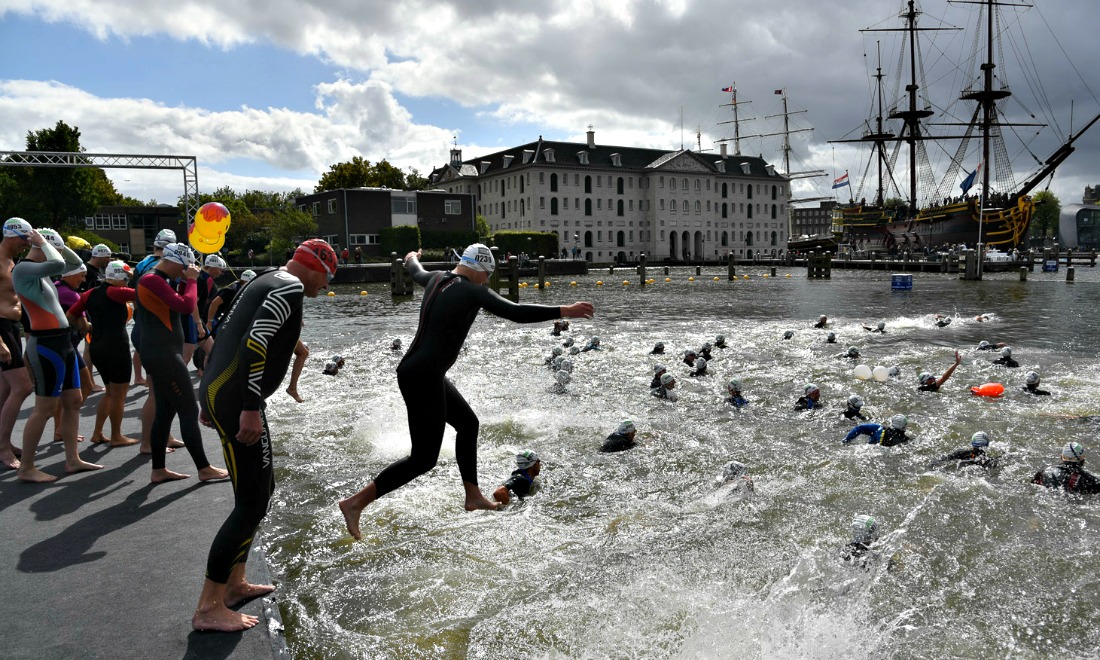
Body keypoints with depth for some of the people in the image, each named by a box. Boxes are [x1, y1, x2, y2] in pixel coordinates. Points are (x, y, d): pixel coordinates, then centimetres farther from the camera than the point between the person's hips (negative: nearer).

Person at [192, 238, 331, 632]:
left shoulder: (268, 283, 19)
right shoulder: (291, 288, -11)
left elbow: (227, 334, 22)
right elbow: (255, 343, -24)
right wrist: (251, 408, -24)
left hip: (218, 393, 10)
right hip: (236, 401, -10)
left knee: (262, 488, 19)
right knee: (252, 503, -5)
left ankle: (234, 583, 28)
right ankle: (209, 608, 0)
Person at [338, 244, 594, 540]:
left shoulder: (436, 278, 9)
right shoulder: (473, 291, -14)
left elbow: (416, 272, 34)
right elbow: (517, 313, -22)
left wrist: (411, 258, 58)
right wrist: (564, 311, -17)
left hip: (427, 375, 11)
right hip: (423, 378, -10)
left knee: (467, 423, 22)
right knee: (423, 458, -3)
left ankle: (473, 496, 32)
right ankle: (355, 503, -1)